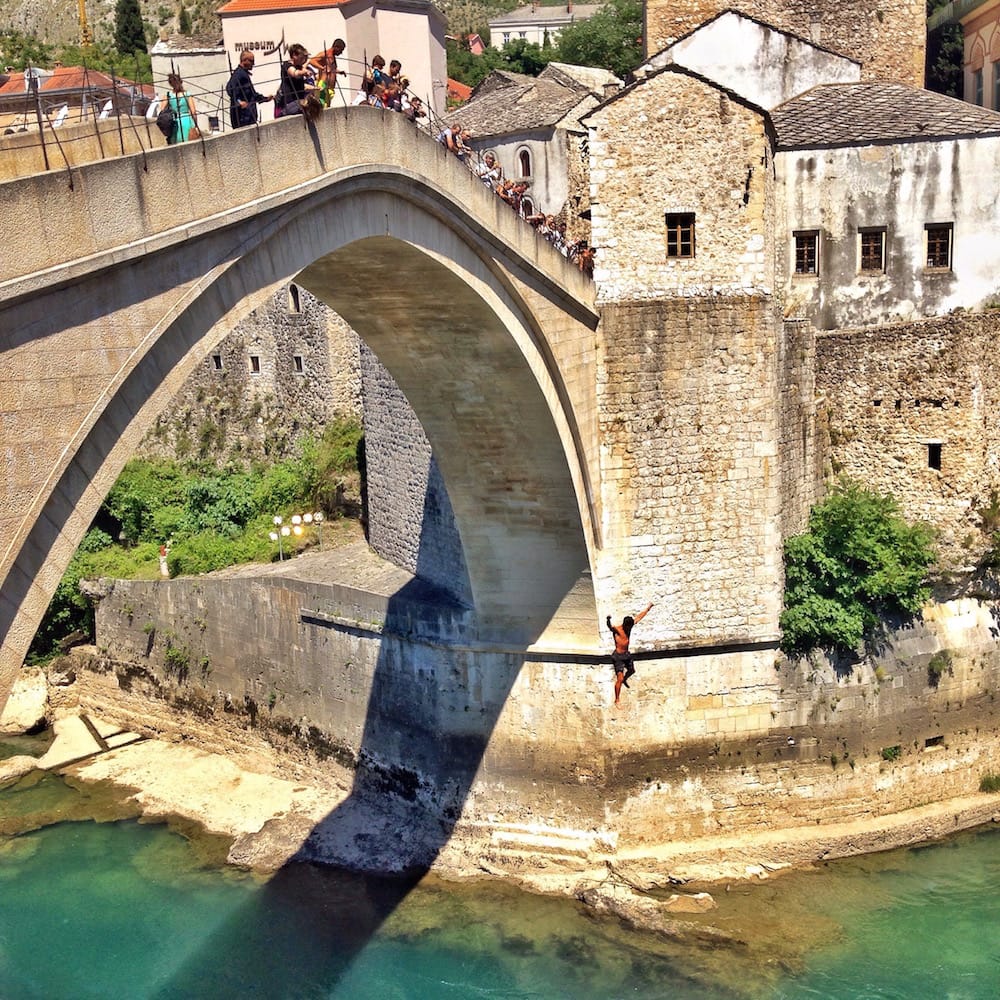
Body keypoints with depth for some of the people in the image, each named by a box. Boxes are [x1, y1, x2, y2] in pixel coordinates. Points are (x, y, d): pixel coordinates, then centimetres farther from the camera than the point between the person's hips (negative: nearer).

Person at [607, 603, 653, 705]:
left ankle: (625, 680, 62)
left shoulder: (629, 626, -1)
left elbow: (639, 617, 11)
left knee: (631, 670, 29)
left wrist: (648, 608, 22)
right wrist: (608, 620, -67)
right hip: (618, 656, -8)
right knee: (619, 678, -12)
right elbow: (610, 627, -44)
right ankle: (617, 700, -5)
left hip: (626, 654, 8)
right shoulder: (616, 629, -21)